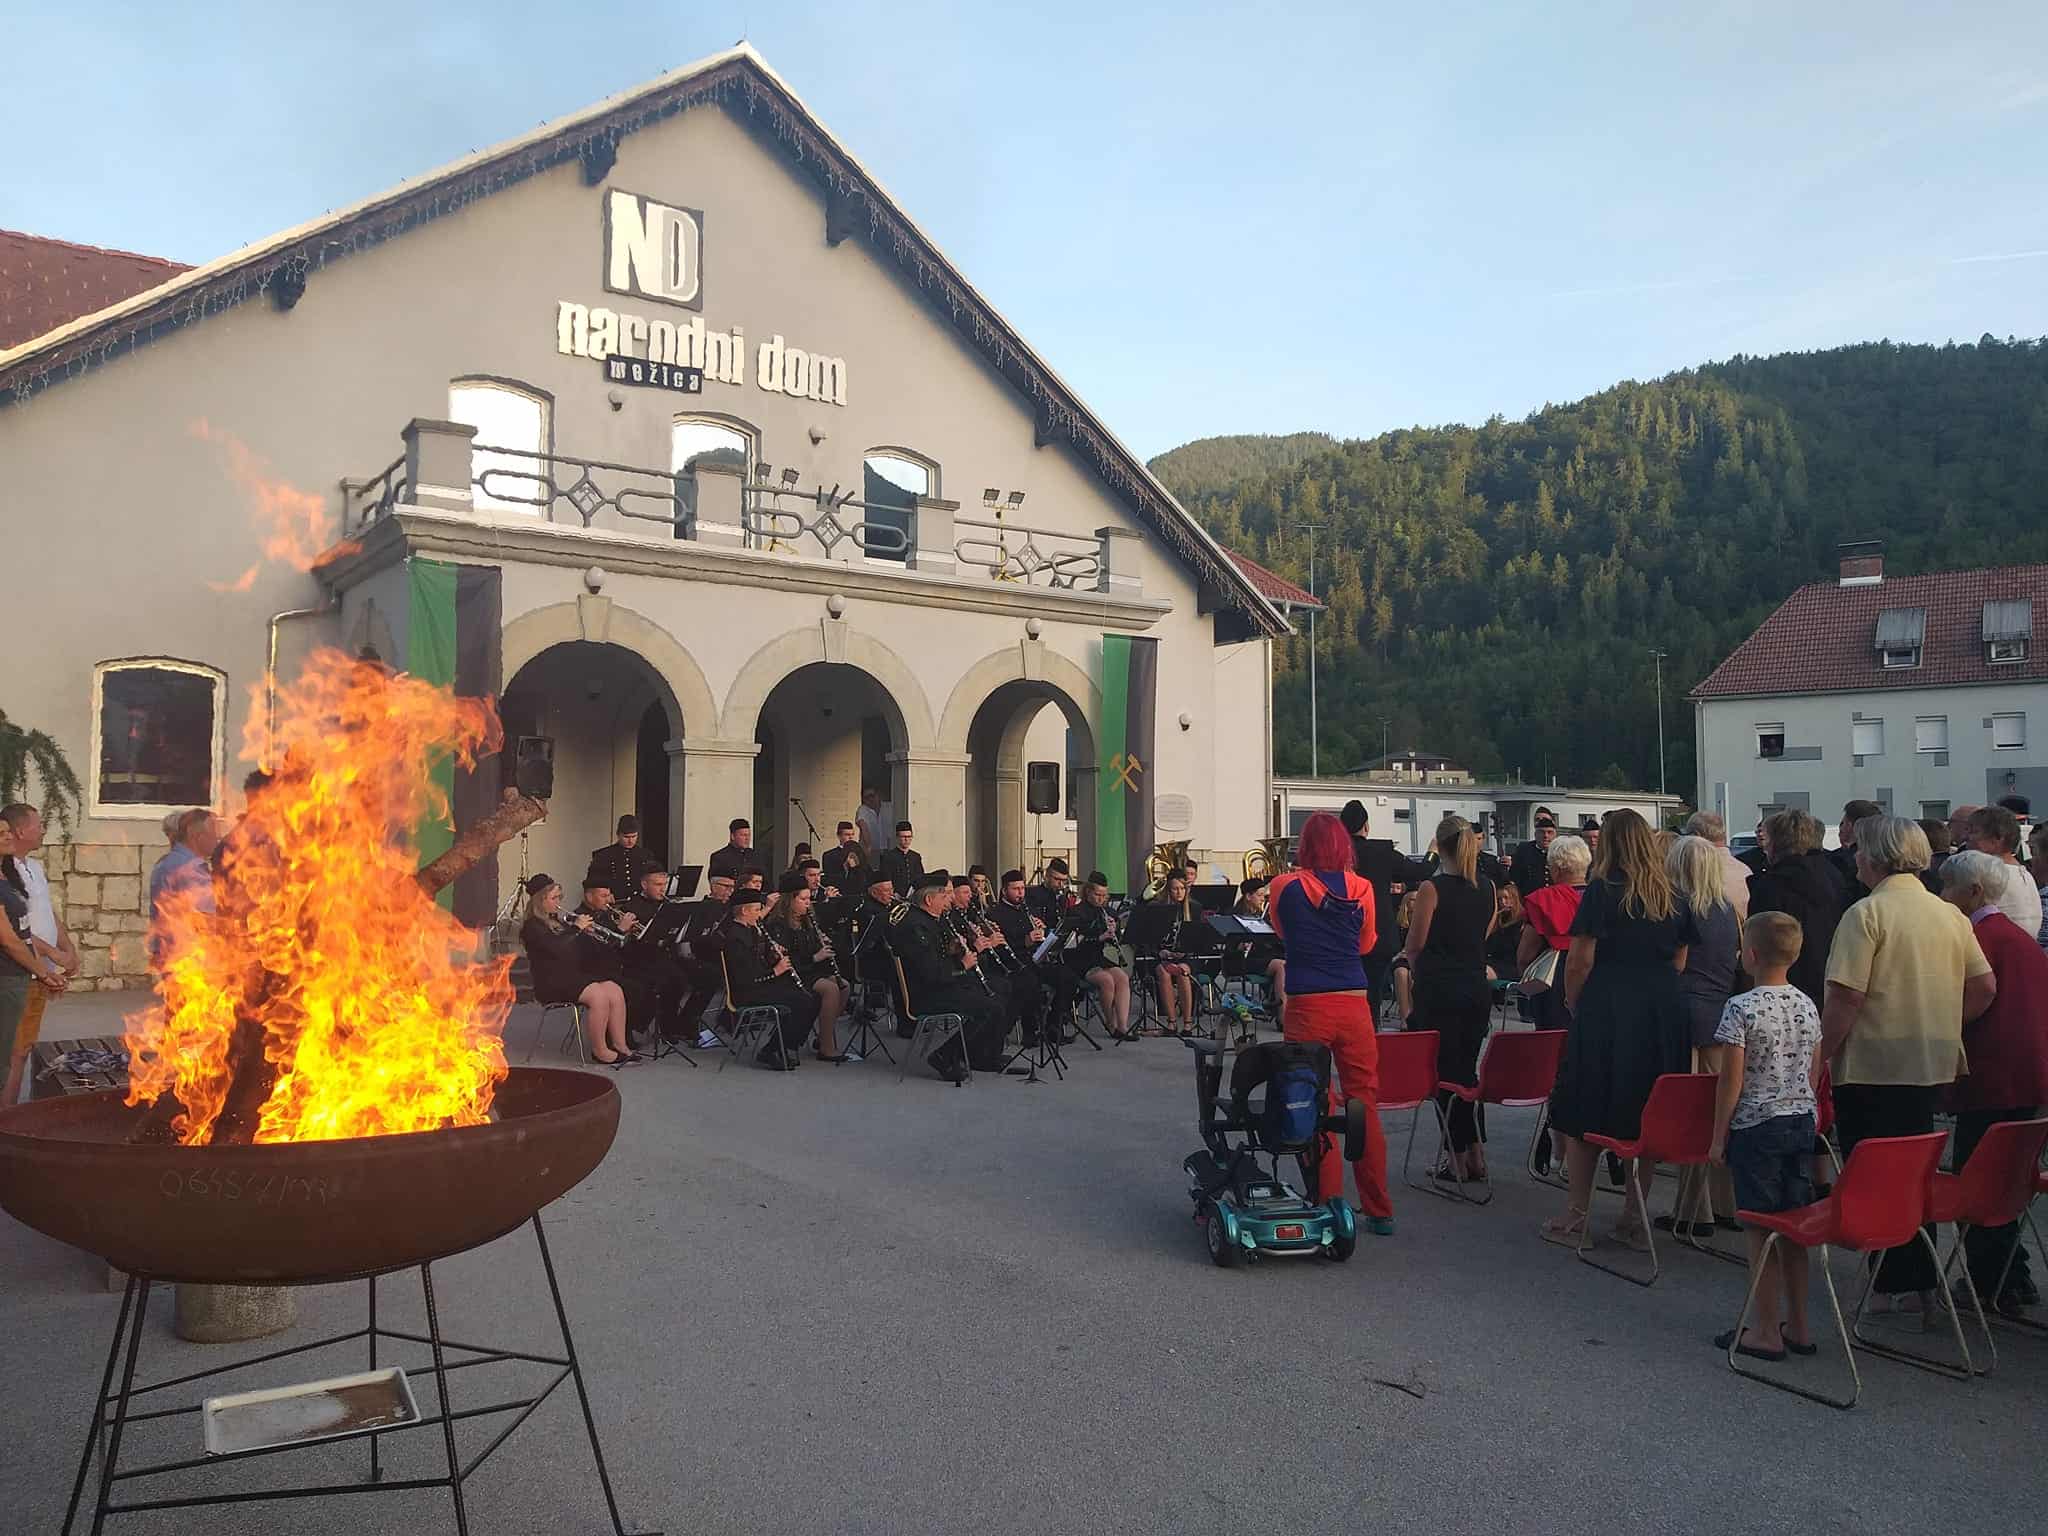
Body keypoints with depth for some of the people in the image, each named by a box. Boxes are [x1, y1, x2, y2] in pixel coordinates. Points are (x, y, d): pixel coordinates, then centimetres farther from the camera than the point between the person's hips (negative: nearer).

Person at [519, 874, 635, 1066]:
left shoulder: (558, 920, 20)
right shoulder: (532, 926, -6)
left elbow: (578, 948, 23)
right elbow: (556, 948, -23)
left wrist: (585, 931, 4)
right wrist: (577, 928, -13)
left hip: (574, 975, 8)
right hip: (551, 983, -8)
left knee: (615, 991, -17)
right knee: (598, 995, -30)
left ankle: (620, 1046, -16)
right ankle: (599, 1051, -19)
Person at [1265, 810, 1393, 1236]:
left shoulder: (1284, 887, -3)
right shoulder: (1361, 889, 1)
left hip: (1307, 1009, -2)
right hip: (1355, 1007, 2)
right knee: (1364, 1106, 11)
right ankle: (1379, 1212, 19)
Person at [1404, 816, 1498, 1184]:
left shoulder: (1432, 888, -14)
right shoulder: (1487, 887, 4)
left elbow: (1415, 944, -8)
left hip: (1439, 990, -6)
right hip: (1477, 987, 6)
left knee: (1444, 1073, 3)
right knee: (1467, 1069, 15)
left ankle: (1459, 1158, 7)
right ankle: (1476, 1154, 18)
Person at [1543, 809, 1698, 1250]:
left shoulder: (1602, 891, -7)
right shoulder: (1673, 898, 7)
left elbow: (1580, 961, -9)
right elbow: (1679, 962, 11)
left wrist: (1573, 1004, 5)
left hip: (1605, 1013, -5)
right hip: (1662, 1015, 5)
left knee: (1583, 1117, 4)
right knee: (1649, 1118, 10)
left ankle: (1576, 1219, 8)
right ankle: (1635, 1221, 16)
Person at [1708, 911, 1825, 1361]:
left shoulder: (1741, 1008, -14)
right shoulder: (1807, 1005, 6)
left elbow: (1731, 1081, -13)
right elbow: (1813, 1073, 12)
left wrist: (1718, 1138, -5)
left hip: (1756, 1126, -6)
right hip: (1802, 1122, 6)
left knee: (1761, 1229, 0)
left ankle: (1766, 1332, 6)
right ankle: (1797, 1326, 20)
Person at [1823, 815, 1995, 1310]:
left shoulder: (1867, 913, -13)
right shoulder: (1951, 915, 7)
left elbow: (1846, 997, -18)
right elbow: (1985, 986, 8)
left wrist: (1819, 1056, -9)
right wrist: (1943, 1025, 18)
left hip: (1870, 1068, -7)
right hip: (1931, 1065, 7)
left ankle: (1894, 1285, 7)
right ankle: (1921, 1281, 21)